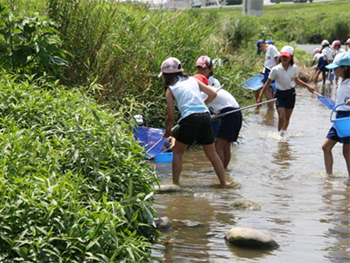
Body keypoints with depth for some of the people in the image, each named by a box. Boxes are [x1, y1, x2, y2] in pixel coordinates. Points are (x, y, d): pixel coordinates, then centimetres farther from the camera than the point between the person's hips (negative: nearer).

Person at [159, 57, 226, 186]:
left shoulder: (170, 89, 7)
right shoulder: (193, 80, 17)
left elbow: (171, 117, 6)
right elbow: (213, 94, 13)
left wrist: (167, 131, 23)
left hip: (190, 119, -4)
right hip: (205, 117, 4)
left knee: (177, 152, 13)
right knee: (212, 153, 16)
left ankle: (175, 184, 11)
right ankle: (223, 182, 16)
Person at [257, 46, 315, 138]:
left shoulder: (294, 68, -3)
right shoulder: (276, 69, -13)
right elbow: (268, 82, -6)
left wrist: (308, 86, 17)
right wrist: (261, 95, -8)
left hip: (290, 93, 3)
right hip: (280, 94, -3)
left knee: (287, 117, 11)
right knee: (281, 117, -14)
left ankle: (283, 133, 28)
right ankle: (280, 134, 0)